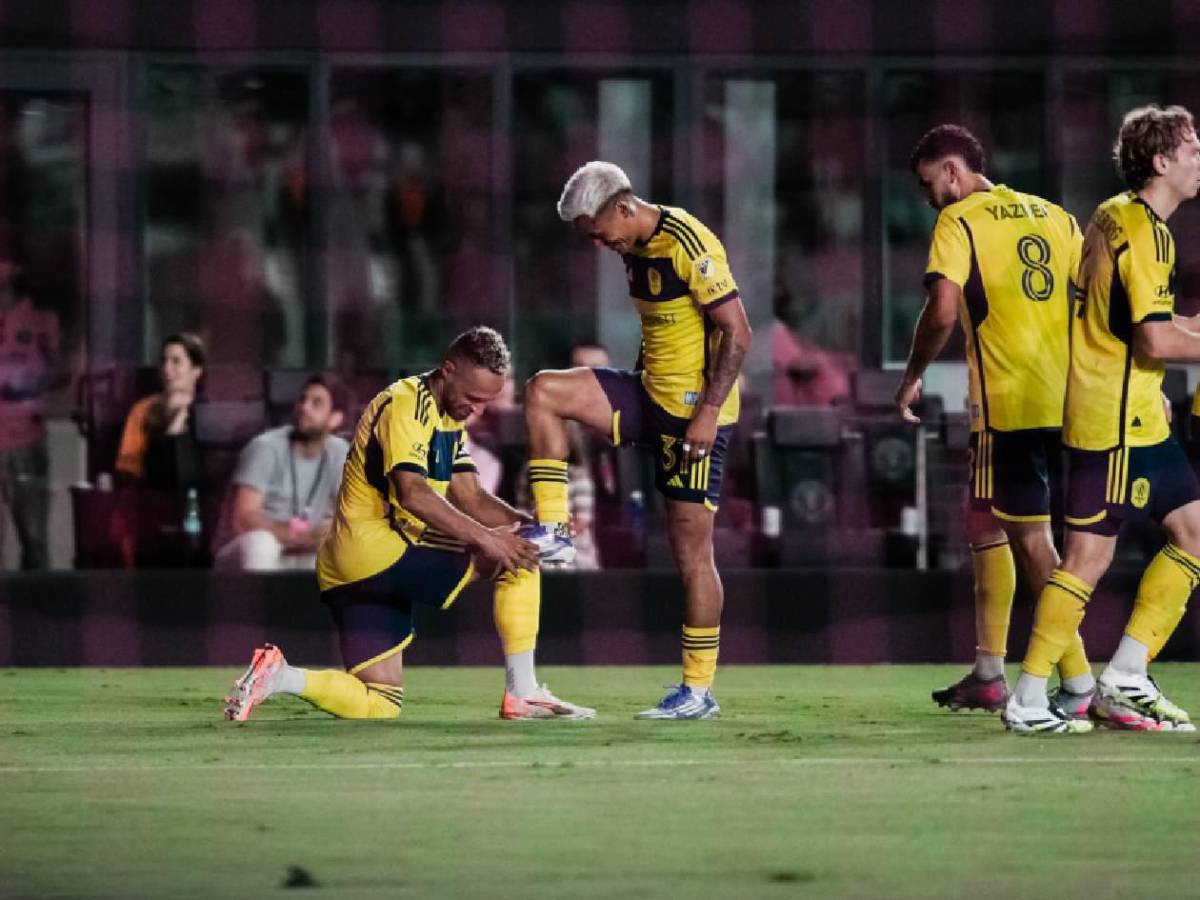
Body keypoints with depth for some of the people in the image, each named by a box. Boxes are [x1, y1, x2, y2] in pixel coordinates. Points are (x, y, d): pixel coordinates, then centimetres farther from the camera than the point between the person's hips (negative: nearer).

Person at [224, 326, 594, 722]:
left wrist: (521, 521, -3)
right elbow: (412, 493, -26)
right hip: (370, 547, -10)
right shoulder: (406, 405, -13)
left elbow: (468, 495, 15)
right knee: (516, 559, -10)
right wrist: (485, 537, -31)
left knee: (379, 705, 6)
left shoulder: (450, 417, 19)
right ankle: (523, 695, -9)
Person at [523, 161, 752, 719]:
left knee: (692, 551, -6)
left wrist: (708, 412, -22)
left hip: (695, 414, -9)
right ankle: (553, 530, -4)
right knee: (543, 392, -6)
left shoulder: (688, 244, -18)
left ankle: (699, 690, 1)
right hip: (651, 397, 9)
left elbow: (737, 333, -20)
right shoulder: (635, 250, 9)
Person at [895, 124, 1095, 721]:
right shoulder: (1053, 216, 15)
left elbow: (942, 311, -15)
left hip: (1009, 406, -7)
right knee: (986, 525, 18)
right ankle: (988, 674, 20)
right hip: (1068, 400, 7)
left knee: (1030, 537, -4)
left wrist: (912, 377, -1)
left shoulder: (958, 222, -4)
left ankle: (1079, 683, -9)